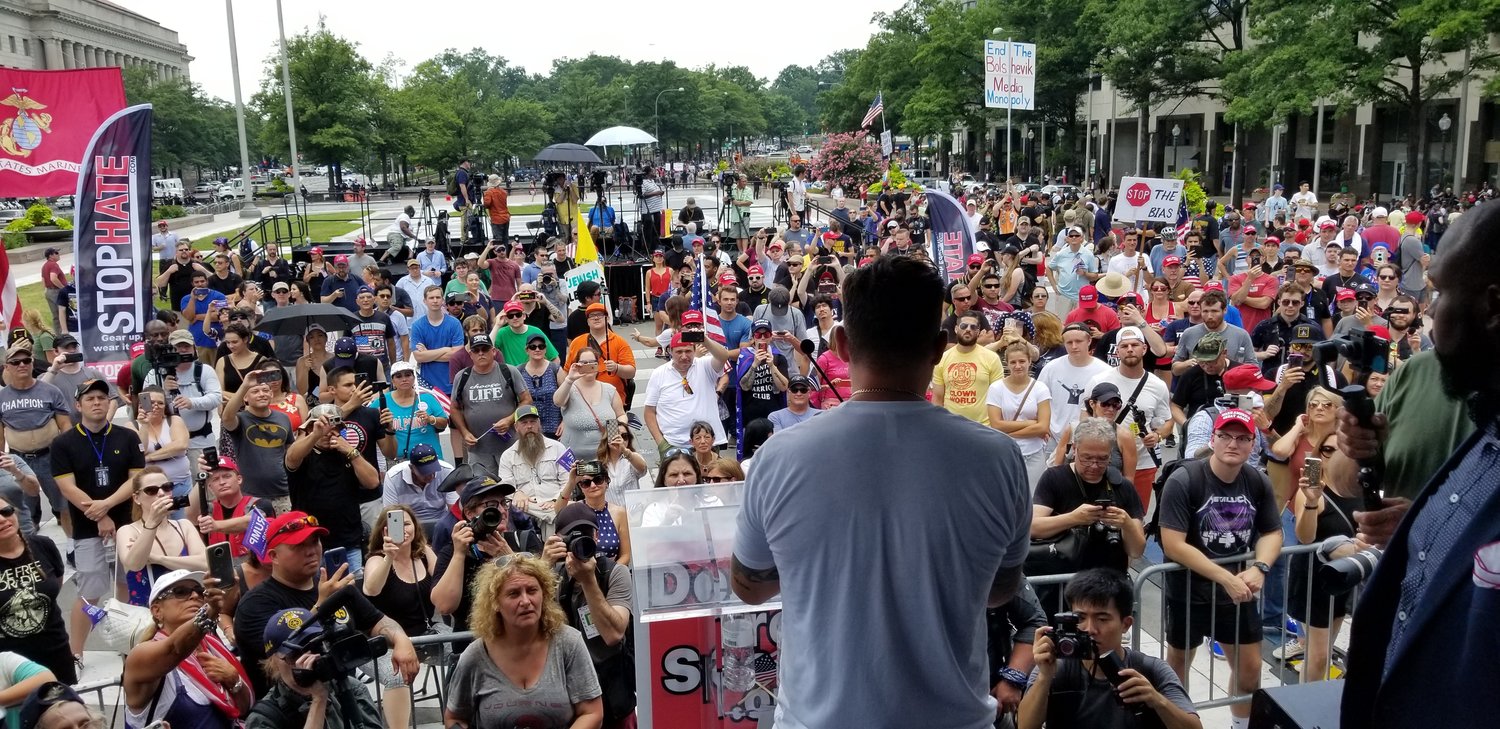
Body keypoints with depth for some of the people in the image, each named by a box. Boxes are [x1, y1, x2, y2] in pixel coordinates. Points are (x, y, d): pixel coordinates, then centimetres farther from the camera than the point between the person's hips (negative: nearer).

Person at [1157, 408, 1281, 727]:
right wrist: (1225, 578, -27)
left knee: (1250, 669, 14)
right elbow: (1173, 545, -25)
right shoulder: (1183, 481, -21)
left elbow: (1272, 533, 5)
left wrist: (1259, 568, -15)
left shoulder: (1259, 483, -5)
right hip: (1188, 591, -4)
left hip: (1237, 590, 4)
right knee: (1177, 665, 14)